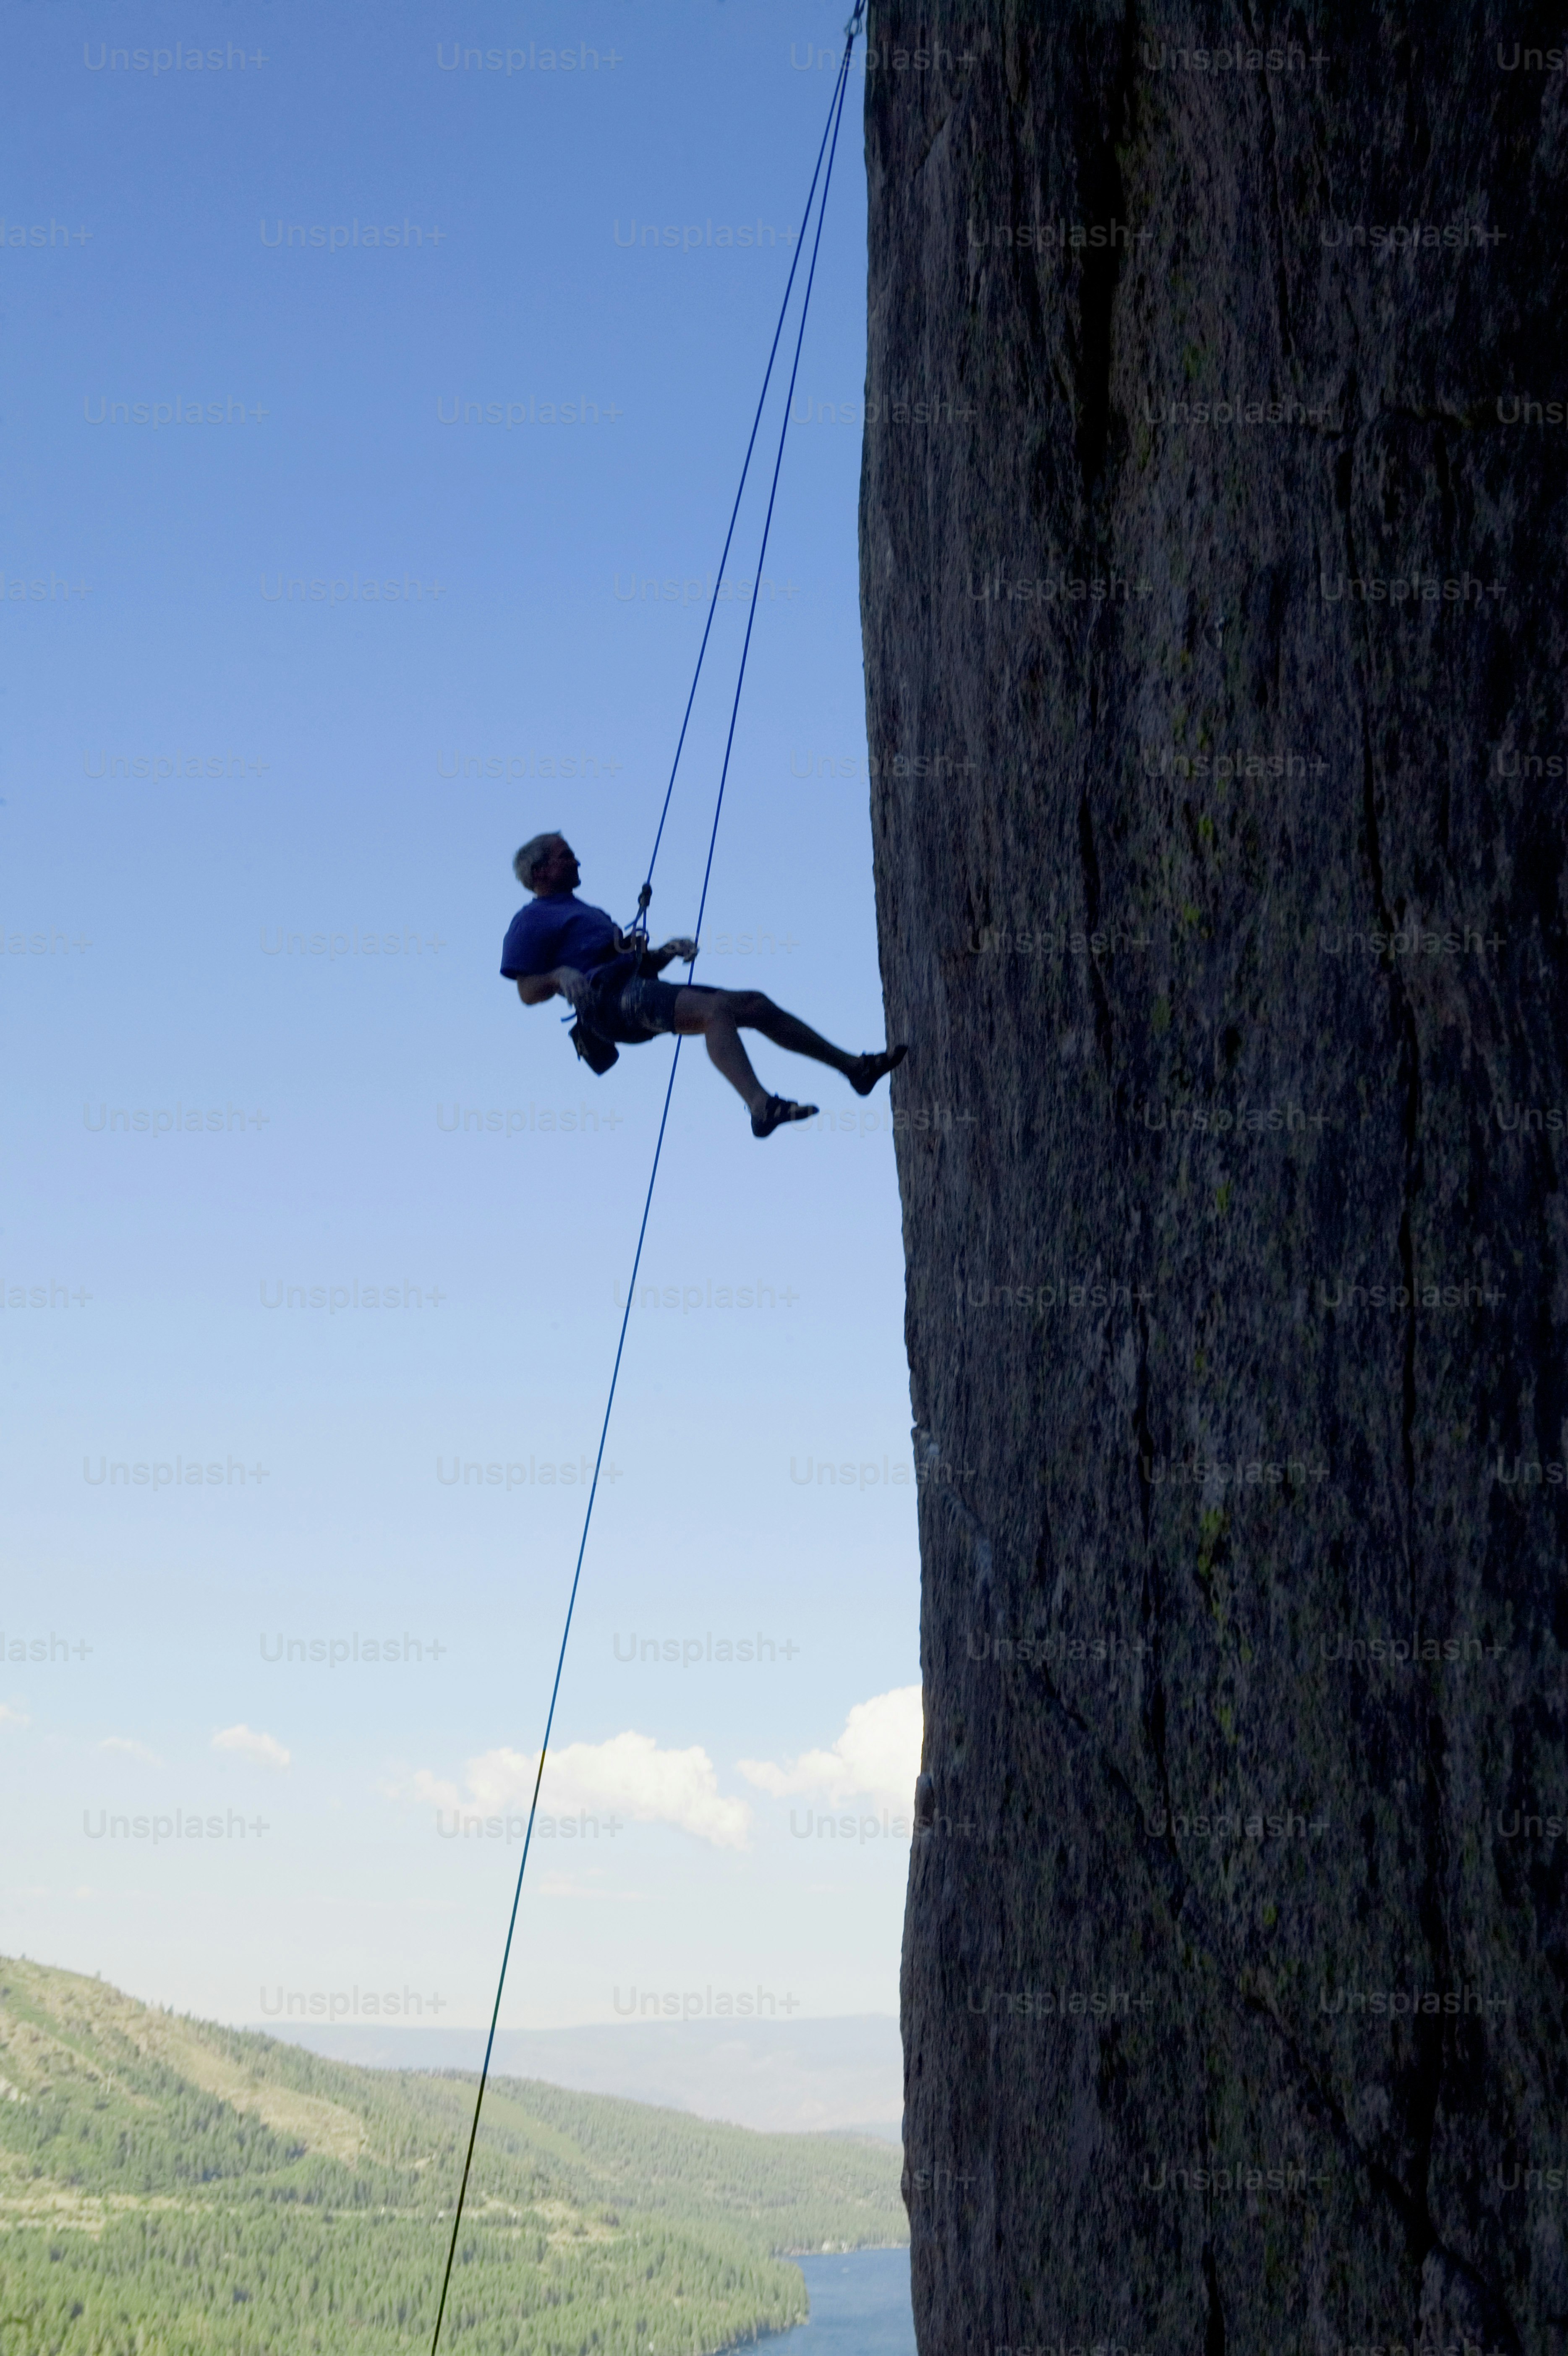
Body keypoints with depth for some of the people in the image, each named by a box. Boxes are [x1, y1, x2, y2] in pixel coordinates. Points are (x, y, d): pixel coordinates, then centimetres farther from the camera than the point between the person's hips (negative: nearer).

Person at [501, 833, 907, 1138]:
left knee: (756, 1005, 0)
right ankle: (762, 1107, -51)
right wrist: (561, 976, -21)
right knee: (715, 1009, -33)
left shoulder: (586, 913, 35)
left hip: (643, 990, 9)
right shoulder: (530, 921, 9)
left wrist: (667, 951, 10)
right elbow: (527, 992, -2)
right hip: (610, 1000, -9)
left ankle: (852, 1066, 0)